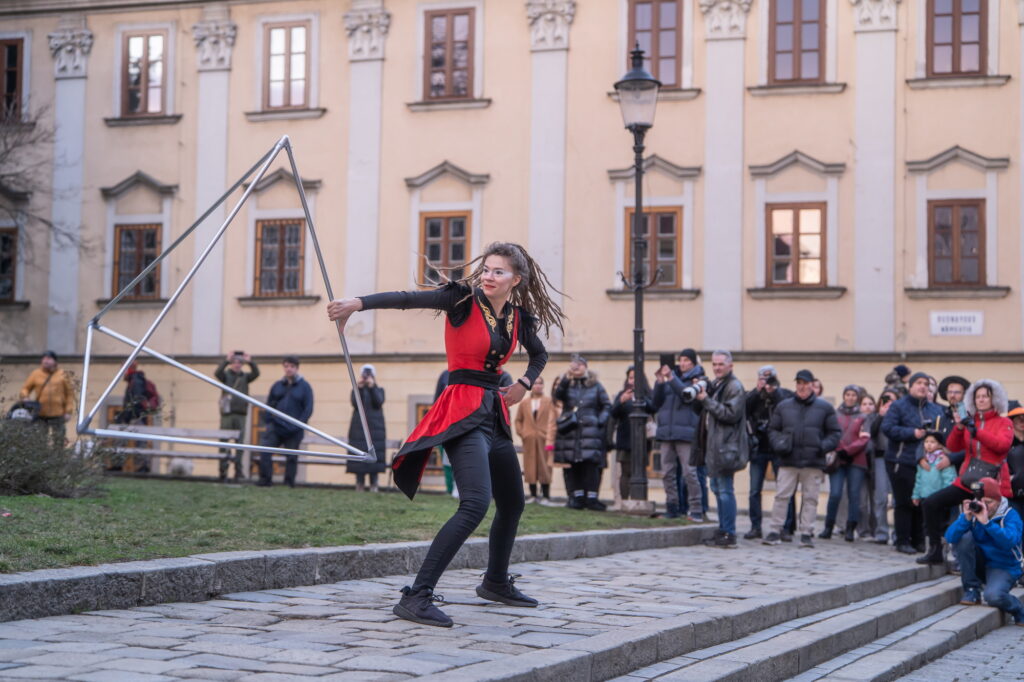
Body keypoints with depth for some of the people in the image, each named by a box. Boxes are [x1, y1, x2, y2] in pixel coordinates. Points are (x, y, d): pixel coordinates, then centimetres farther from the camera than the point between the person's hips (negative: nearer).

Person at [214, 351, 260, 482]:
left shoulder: (245, 376, 11)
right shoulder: (226, 375, 5)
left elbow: (256, 374, -6)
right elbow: (217, 372, -16)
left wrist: (250, 362, -19)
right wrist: (226, 360, -25)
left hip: (241, 414, 2)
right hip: (227, 413, -2)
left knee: (240, 443, 0)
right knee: (224, 443, -1)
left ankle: (238, 473, 1)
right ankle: (223, 472, 1)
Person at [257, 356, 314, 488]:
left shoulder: (304, 386, 1)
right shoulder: (277, 385, 11)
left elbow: (308, 408, -2)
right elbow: (269, 403, 15)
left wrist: (299, 425, -11)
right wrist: (269, 421, 2)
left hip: (294, 431, -2)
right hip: (275, 427, 2)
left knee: (291, 457, 3)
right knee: (264, 451, -12)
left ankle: (289, 484, 12)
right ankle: (265, 481, -5)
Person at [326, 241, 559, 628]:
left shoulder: (518, 317, 10)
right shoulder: (464, 300, -8)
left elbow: (539, 355, 30)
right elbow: (409, 299, -21)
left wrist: (524, 384, 12)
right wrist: (359, 303, -36)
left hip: (494, 413, 8)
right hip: (463, 412, -8)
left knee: (512, 503, 20)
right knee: (475, 503, -25)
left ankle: (496, 582, 43)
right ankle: (416, 596, -27)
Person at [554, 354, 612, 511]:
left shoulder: (595, 385, 12)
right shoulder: (567, 384, 12)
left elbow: (607, 405, 14)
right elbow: (558, 395, -9)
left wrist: (601, 421, -2)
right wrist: (566, 380, -23)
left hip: (590, 432, -1)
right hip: (569, 432, 1)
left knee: (591, 465, -10)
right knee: (572, 466, 0)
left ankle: (591, 498, -9)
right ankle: (577, 496, 6)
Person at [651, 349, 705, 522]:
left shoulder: (699, 380, 6)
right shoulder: (671, 377, 16)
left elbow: (688, 395, -14)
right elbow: (655, 404, 11)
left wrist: (671, 379, -18)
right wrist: (659, 383, -2)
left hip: (685, 433, -5)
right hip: (665, 432, 5)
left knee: (689, 472, -9)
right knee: (667, 473, 5)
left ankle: (695, 509, -5)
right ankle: (672, 508, 11)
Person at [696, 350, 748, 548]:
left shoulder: (734, 387, -10)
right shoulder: (714, 385, 18)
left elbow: (731, 414, -20)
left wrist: (706, 400, -21)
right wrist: (699, 395, 6)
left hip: (726, 446, -10)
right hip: (714, 445, 10)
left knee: (725, 490, -9)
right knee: (717, 488, 13)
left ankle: (729, 535, -7)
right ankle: (723, 531, 21)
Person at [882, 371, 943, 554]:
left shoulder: (935, 409, 15)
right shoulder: (898, 406, 0)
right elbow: (887, 428, -11)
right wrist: (912, 433, -16)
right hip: (902, 462, -5)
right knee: (904, 503, -5)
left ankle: (918, 540, 14)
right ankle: (903, 541, 1)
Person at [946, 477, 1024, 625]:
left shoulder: (1010, 515, -14)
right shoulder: (972, 511, -5)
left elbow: (1009, 542, -34)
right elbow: (950, 538, -16)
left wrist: (986, 522, -40)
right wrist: (966, 518, -30)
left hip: (1003, 568, -4)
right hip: (979, 565, 4)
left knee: (993, 596, -34)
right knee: (964, 537, -21)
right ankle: (972, 590, -10)